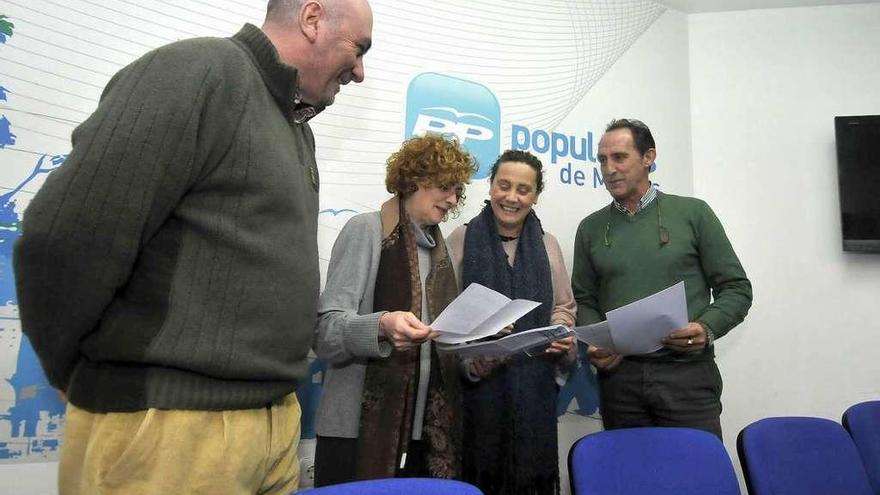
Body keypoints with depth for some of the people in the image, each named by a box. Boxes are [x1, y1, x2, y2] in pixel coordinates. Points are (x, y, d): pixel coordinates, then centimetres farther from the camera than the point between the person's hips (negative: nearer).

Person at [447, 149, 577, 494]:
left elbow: (563, 307, 15)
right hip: (475, 385, -2)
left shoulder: (547, 244, 9)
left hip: (534, 387, 3)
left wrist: (562, 336, -5)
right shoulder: (462, 239, 0)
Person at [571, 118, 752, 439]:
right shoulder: (591, 229, 10)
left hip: (687, 374, -1)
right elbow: (584, 300, 12)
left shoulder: (693, 213, 4)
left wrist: (707, 329, -14)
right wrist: (595, 344, -7)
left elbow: (735, 288, 4)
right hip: (618, 376, 2)